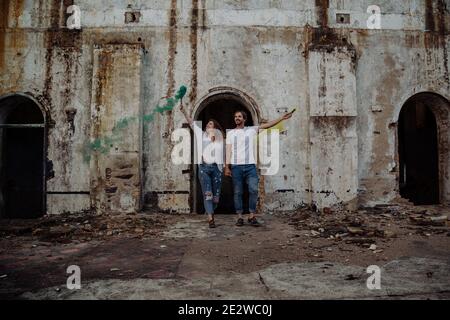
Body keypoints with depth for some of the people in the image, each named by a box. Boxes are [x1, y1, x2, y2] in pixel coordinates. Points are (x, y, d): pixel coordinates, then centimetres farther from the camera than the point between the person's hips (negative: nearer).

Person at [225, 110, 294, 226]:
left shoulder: (252, 130, 11)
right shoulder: (230, 133, 12)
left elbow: (267, 125, 3)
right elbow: (228, 150, 7)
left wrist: (282, 118, -6)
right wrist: (227, 166, -2)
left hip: (250, 165, 0)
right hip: (236, 166, 1)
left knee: (253, 190, -10)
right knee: (237, 192, 2)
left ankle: (252, 216, 1)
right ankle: (239, 217, 9)